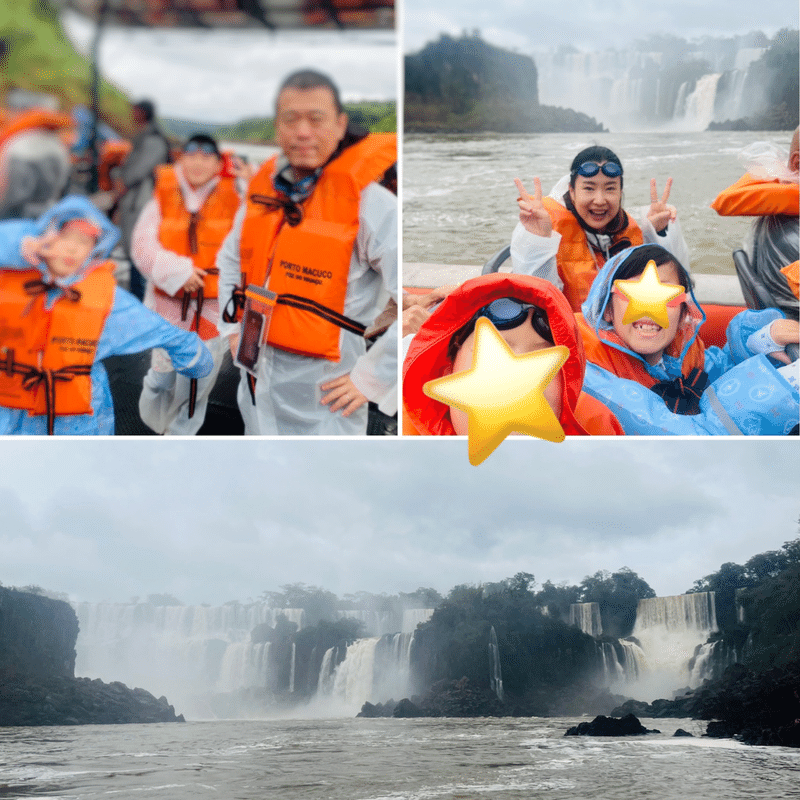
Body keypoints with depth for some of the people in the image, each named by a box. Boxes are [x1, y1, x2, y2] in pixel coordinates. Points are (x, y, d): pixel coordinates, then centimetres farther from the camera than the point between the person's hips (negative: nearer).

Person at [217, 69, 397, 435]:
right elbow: (230, 261, 24)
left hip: (321, 403, -6)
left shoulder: (369, 203, -17)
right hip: (257, 389, 7)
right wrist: (234, 328, 13)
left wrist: (372, 378, -18)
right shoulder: (264, 192, 4)